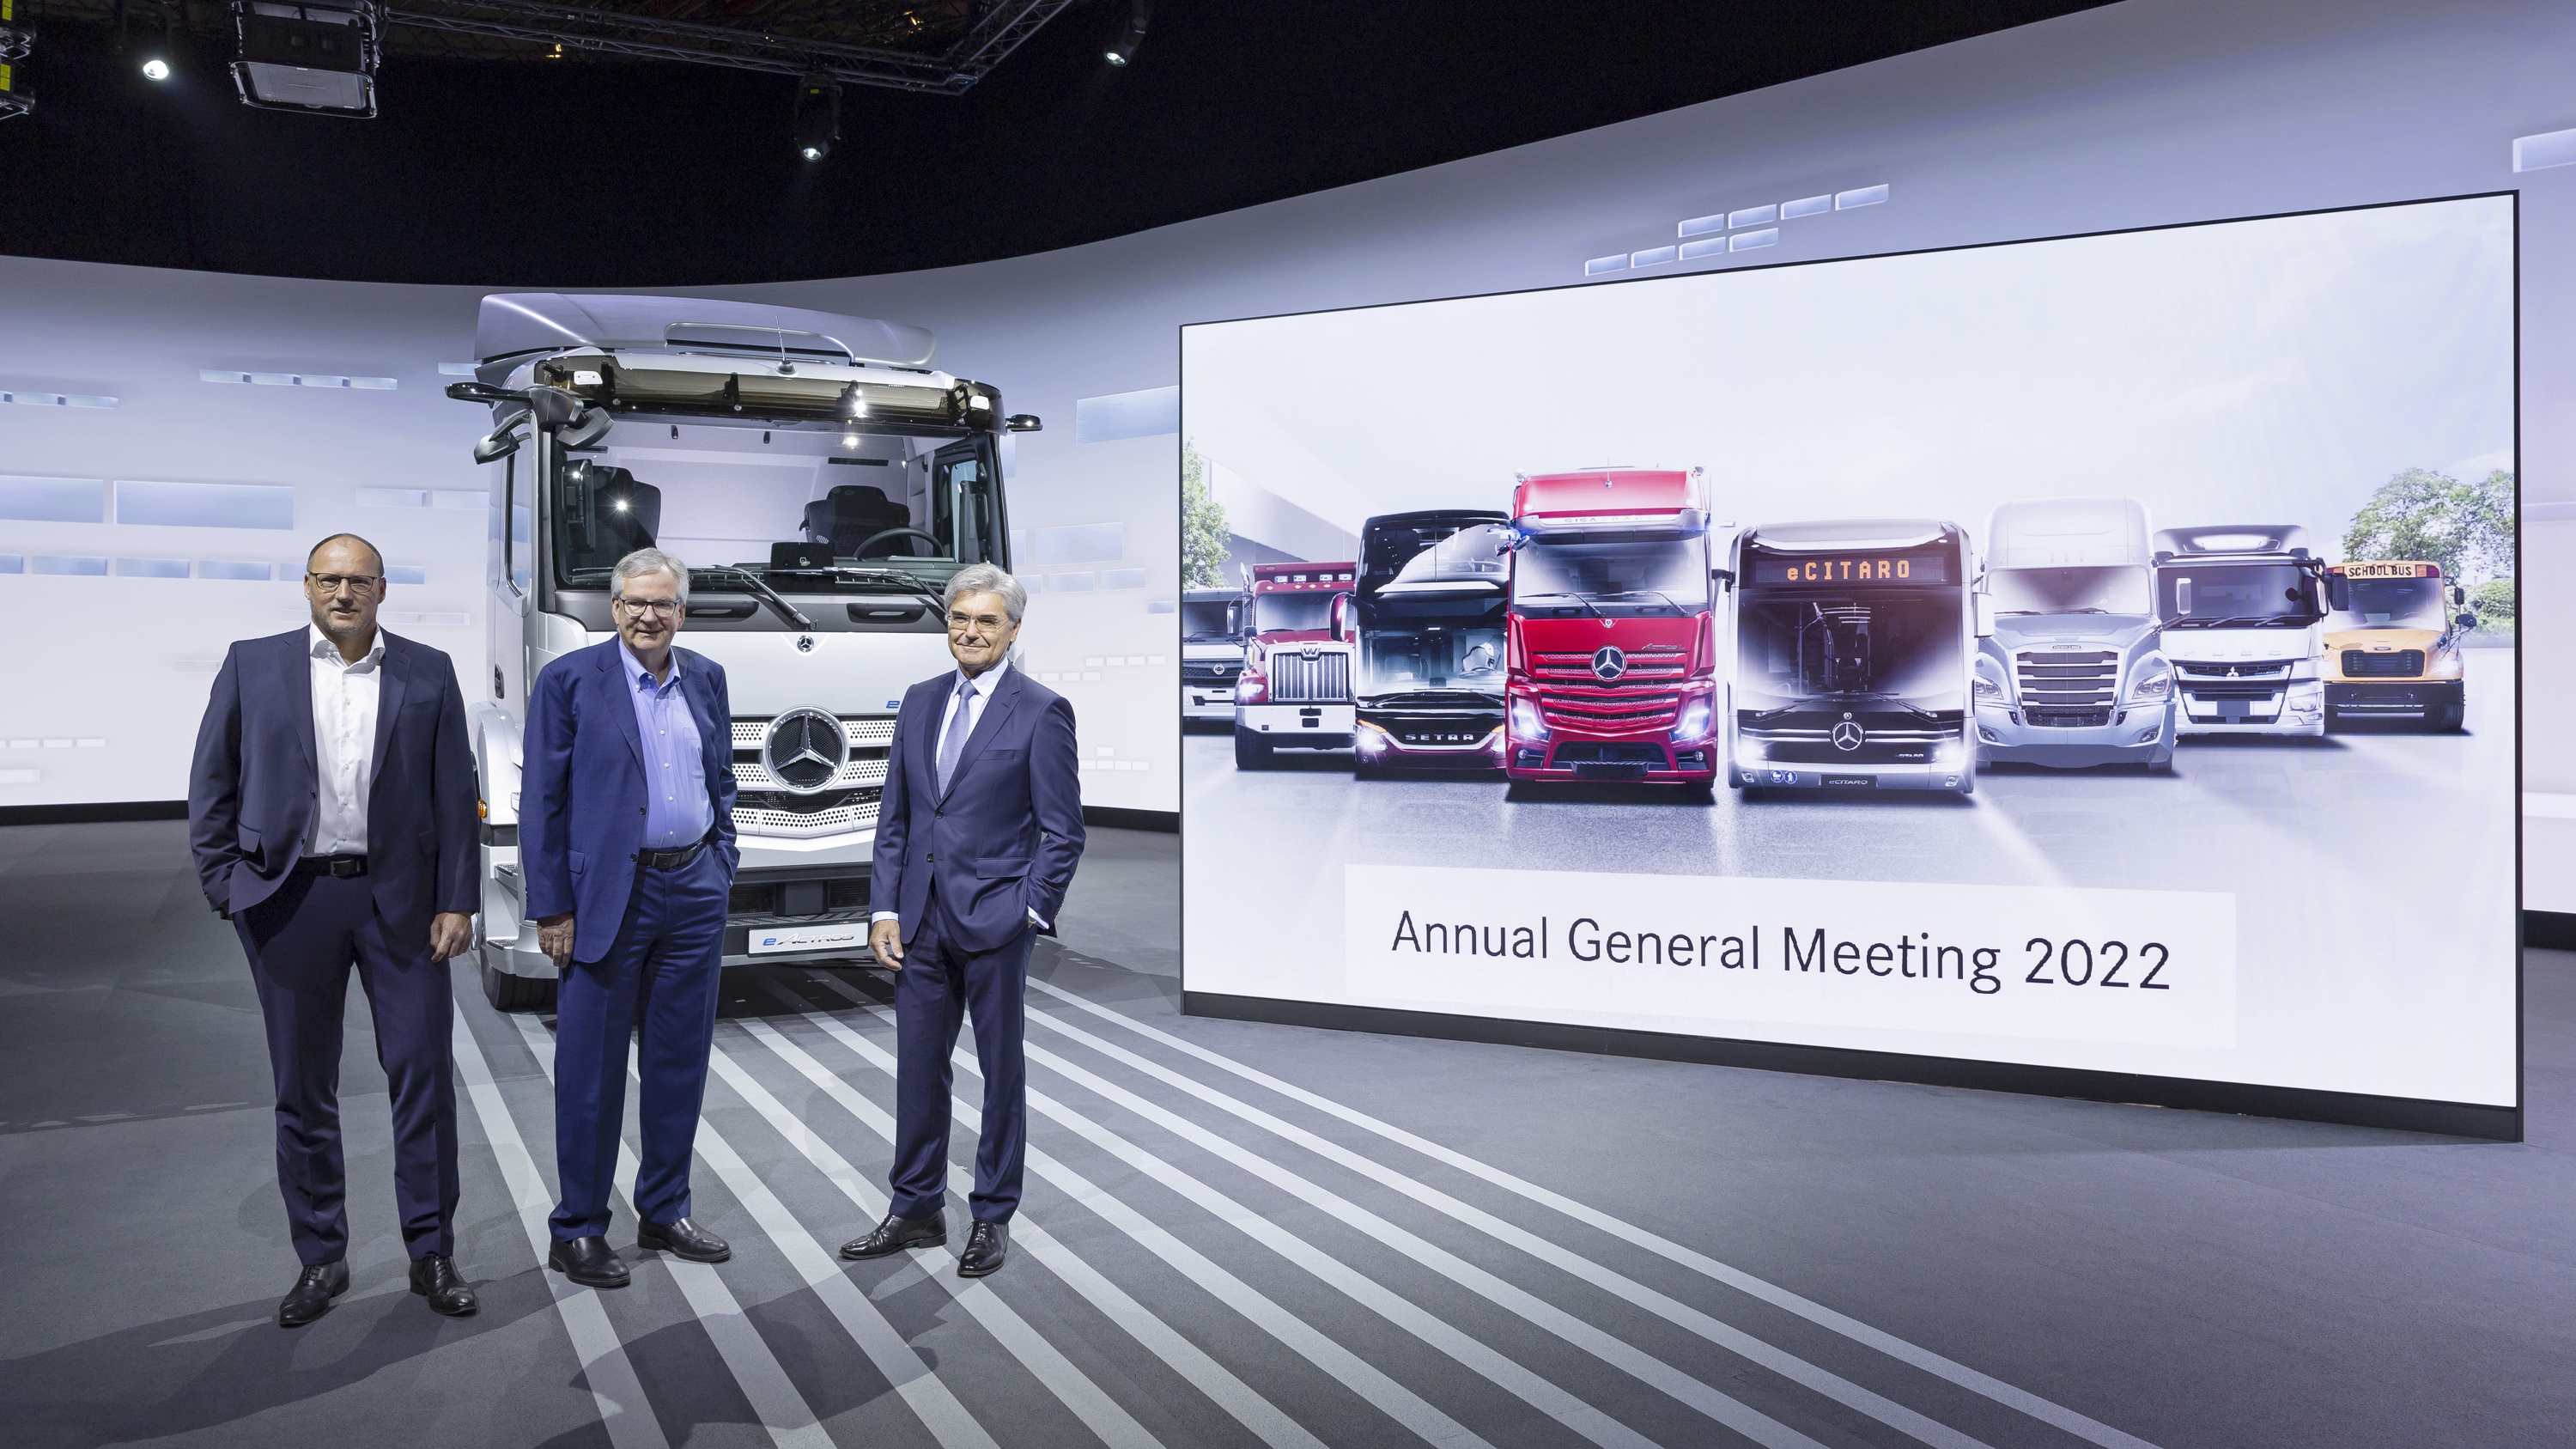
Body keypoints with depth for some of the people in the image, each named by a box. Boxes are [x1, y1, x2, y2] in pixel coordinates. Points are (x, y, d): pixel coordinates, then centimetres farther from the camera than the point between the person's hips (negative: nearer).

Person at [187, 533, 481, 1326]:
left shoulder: (428, 674, 5)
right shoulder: (252, 665, 5)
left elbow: (455, 794, 3)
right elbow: (210, 785, 6)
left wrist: (457, 901, -3)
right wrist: (226, 888, -2)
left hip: (398, 899, 0)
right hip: (290, 901, 0)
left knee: (424, 1074, 1)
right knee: (303, 1089, 8)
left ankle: (432, 1254, 13)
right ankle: (321, 1260, 21)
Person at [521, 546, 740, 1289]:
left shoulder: (707, 678, 8)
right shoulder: (569, 680, -6)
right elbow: (542, 801, -6)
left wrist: (722, 865, 8)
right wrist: (552, 908, -9)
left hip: (695, 890, 5)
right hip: (608, 896, -5)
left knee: (680, 1060, 12)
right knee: (591, 1069, 3)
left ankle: (665, 1213, 26)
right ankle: (578, 1232, 16)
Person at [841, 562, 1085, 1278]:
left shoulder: (1041, 712, -6)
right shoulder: (920, 702, 10)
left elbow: (1062, 832, -6)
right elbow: (894, 816, 12)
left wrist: (1028, 912, -13)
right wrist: (885, 909, 4)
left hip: (994, 920, -5)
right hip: (921, 919, 5)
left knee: (1001, 1071, 7)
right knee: (918, 1066, 12)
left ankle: (993, 1217, 21)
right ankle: (917, 1211, 26)